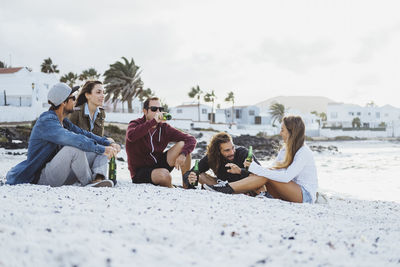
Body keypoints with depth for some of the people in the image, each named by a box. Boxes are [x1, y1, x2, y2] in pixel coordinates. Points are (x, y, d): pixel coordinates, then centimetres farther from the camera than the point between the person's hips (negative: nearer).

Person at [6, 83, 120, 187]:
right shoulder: (46, 121, -18)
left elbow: (84, 134, 11)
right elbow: (73, 139, -32)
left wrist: (108, 144, -5)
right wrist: (102, 149, -34)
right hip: (42, 177, -9)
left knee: (100, 152, 2)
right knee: (74, 148, -35)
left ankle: (98, 178, -26)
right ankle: (89, 182, -16)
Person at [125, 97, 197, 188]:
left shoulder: (164, 128, -2)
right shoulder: (136, 124, -11)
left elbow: (191, 140, -8)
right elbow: (131, 136, -38)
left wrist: (183, 154, -28)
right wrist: (153, 121, -36)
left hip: (159, 165, 5)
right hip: (140, 172, -5)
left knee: (183, 144, -12)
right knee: (164, 174, -36)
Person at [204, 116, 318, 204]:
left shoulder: (304, 152, -17)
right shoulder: (285, 149, 10)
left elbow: (286, 177, -29)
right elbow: (273, 172, 4)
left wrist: (254, 168, -31)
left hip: (306, 196, -8)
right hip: (291, 192, 8)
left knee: (267, 176, -24)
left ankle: (227, 189, -26)